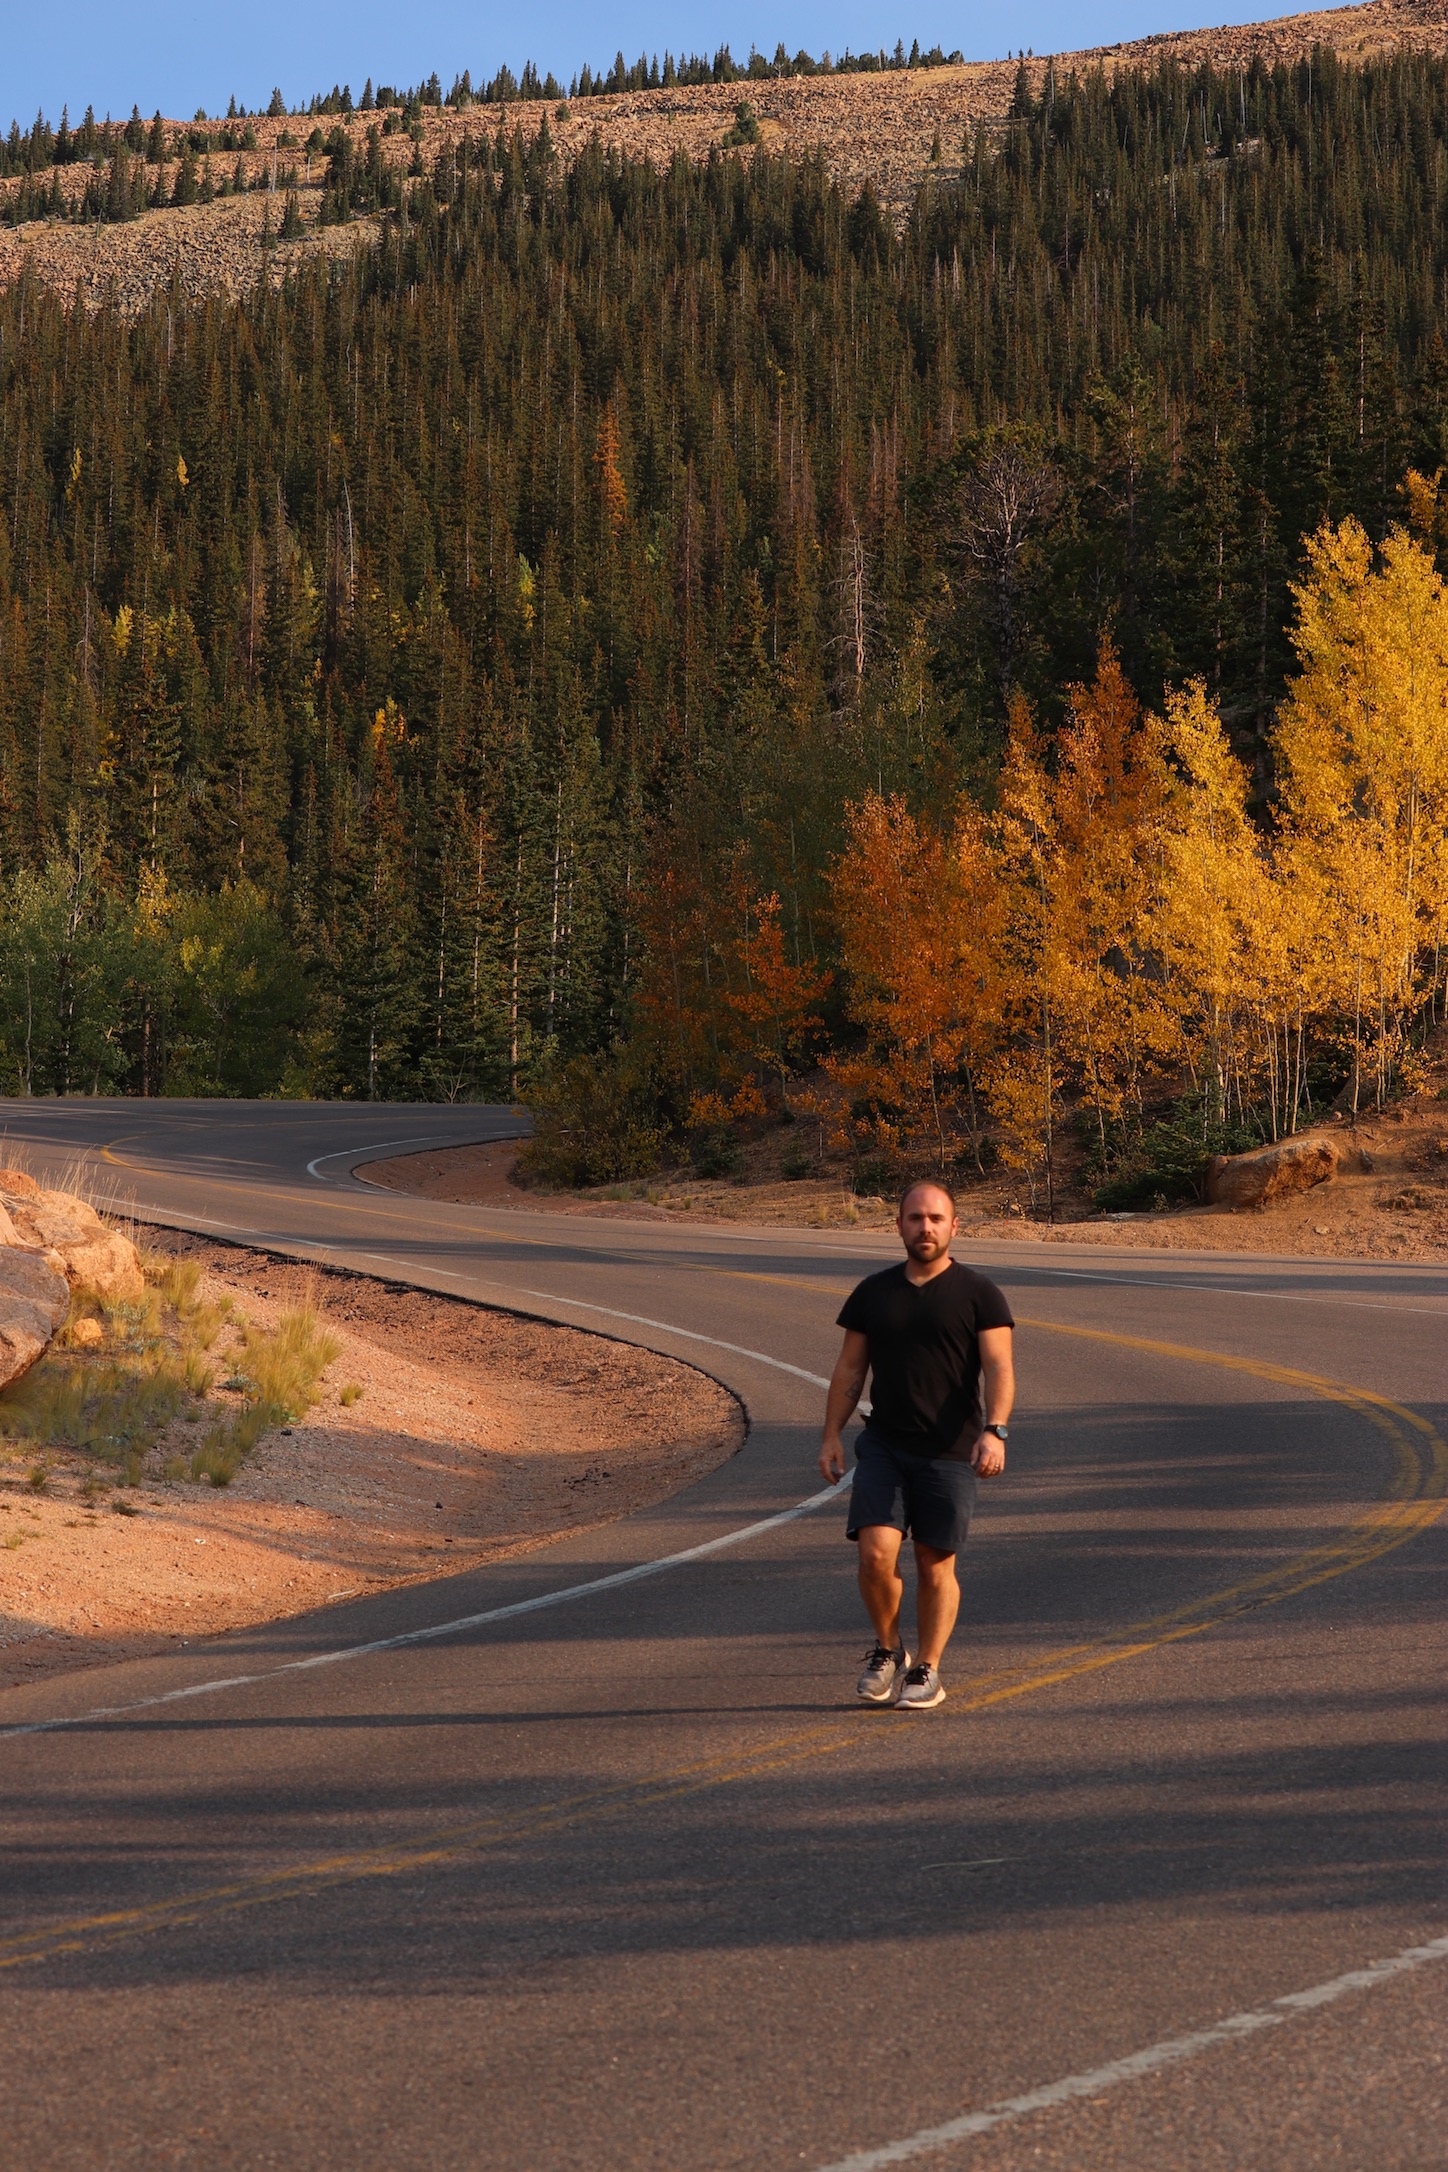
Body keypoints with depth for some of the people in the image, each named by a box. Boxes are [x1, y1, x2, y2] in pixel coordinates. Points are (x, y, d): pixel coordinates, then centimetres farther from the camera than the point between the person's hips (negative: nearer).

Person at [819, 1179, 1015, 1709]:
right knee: (876, 1551, -11)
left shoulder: (978, 1294, -1)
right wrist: (832, 1436, 6)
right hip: (883, 1446, 2)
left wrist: (994, 1431, -23)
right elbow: (849, 1370, 14)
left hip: (949, 1451, -2)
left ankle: (926, 1672, 14)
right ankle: (887, 1650, 11)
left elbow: (999, 1369, -8)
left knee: (935, 1563, 2)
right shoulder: (873, 1293, 10)